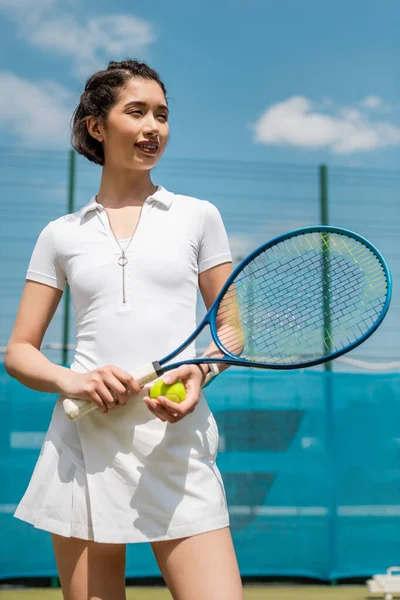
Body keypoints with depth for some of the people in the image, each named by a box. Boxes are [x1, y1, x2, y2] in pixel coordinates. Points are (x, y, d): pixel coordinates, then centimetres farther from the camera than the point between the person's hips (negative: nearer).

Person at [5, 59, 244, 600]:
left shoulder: (198, 216, 10)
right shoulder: (61, 235, 10)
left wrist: (199, 372, -10)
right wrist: (69, 381, -10)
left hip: (177, 442, 0)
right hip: (85, 440, 1)